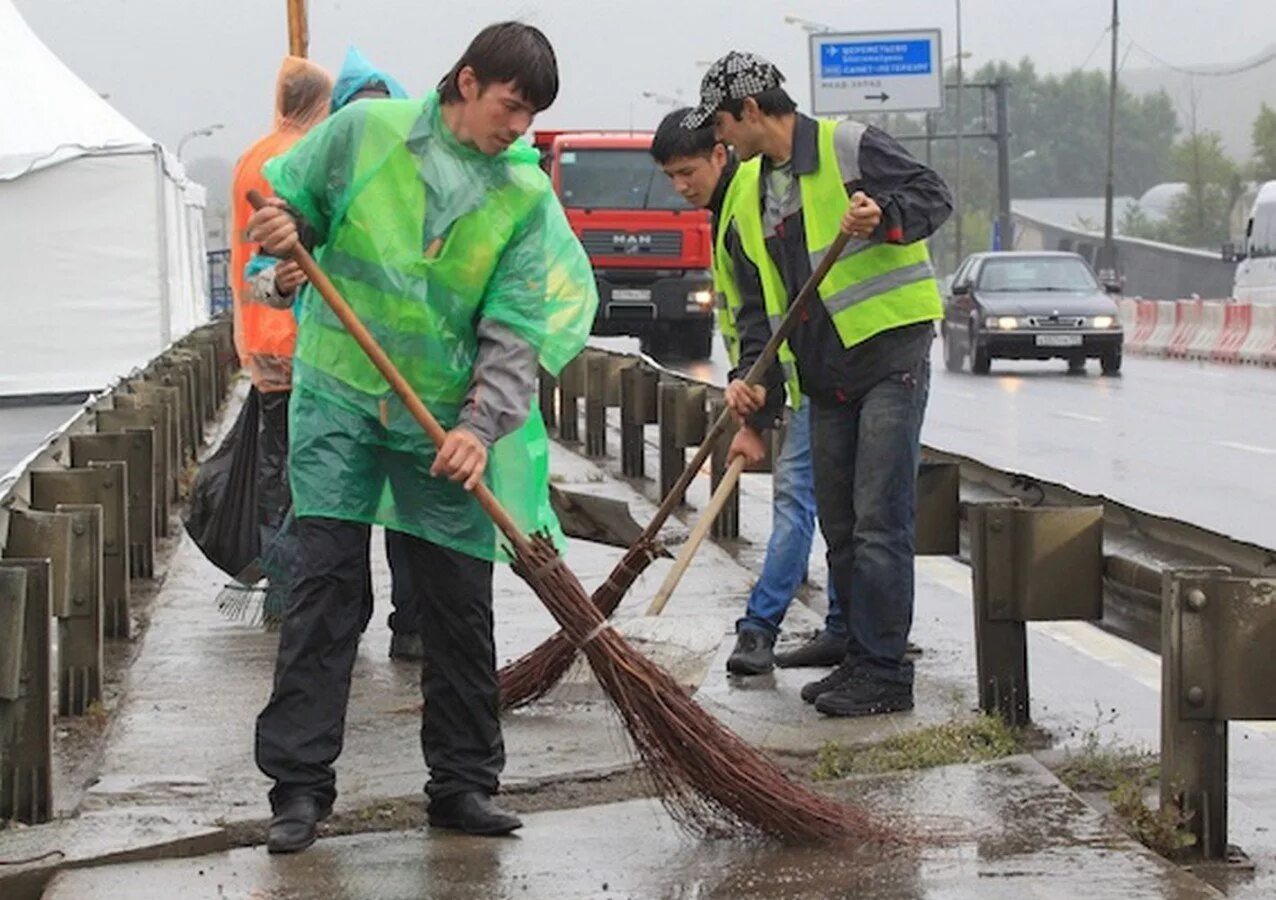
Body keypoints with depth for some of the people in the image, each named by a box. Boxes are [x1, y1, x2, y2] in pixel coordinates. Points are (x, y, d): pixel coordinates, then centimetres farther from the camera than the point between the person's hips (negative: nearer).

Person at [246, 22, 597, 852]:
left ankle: (464, 783, 17)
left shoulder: (527, 196, -2)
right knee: (326, 583, -7)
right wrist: (288, 228, -13)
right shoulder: (365, 131, -4)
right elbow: (292, 201, 11)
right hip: (341, 396, -2)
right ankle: (300, 784, -2)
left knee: (461, 603, 5)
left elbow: (517, 332, -7)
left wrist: (480, 424, -20)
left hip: (448, 421, 2)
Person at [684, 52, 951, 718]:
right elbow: (756, 303, 14)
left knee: (879, 522, -10)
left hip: (890, 355, -8)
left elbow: (935, 196, -7)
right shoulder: (747, 196, 15)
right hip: (825, 376, 8)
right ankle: (859, 659, 21)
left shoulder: (848, 146, -7)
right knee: (840, 527, 11)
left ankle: (884, 674, -7)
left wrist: (885, 215, -26)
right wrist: (753, 383, 2)